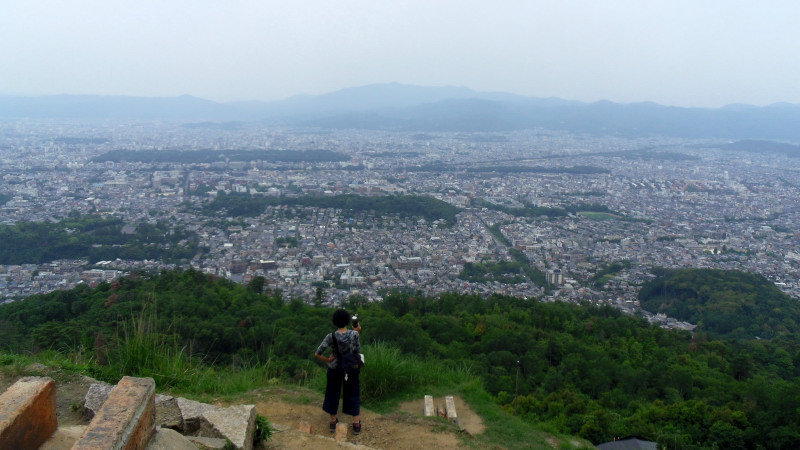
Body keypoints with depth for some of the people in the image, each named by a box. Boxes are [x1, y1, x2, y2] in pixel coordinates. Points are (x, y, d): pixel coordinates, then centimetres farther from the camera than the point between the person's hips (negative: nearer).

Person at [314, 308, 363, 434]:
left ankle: (333, 422, 31)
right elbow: (358, 351, -5)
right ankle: (356, 424, 19)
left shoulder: (331, 337, -18)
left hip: (335, 369, 0)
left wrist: (327, 360, -2)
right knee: (353, 394, 15)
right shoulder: (354, 334, -19)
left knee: (333, 393, 19)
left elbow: (317, 354, -19)